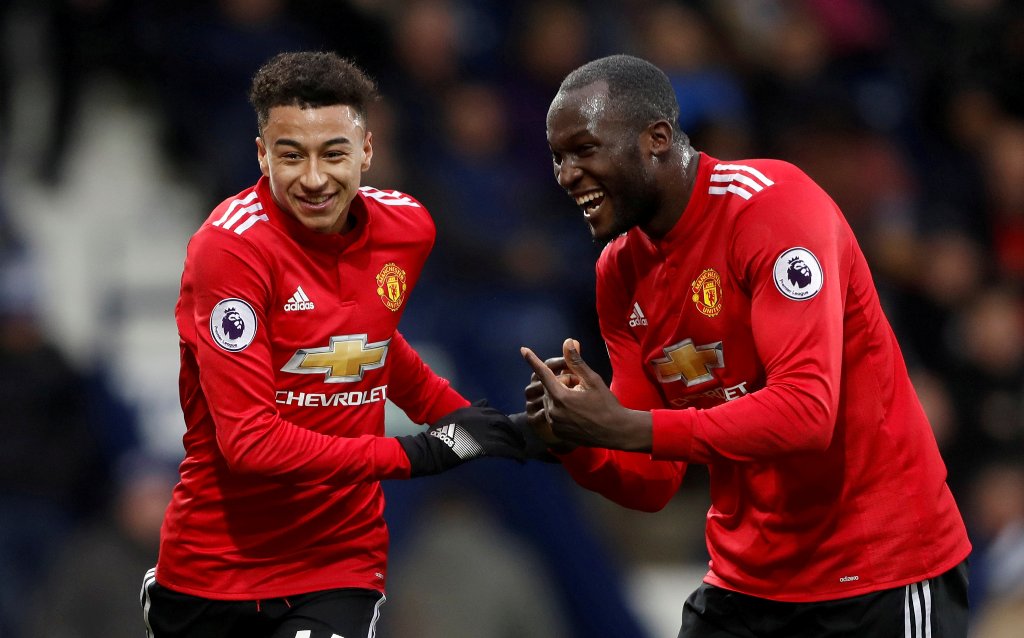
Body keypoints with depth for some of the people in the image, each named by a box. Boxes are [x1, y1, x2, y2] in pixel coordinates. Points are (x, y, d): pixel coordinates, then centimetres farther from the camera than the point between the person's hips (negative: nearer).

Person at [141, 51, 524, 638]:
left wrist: (461, 415, 9)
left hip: (340, 563, 3)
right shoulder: (231, 244, -16)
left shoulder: (407, 227, 1)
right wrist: (417, 454, -21)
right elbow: (248, 439, -21)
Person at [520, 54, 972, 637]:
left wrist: (624, 428, -29)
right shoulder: (618, 272, 5)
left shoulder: (771, 203, -17)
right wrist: (576, 444, -13)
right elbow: (654, 484, 7)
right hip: (746, 582, 7)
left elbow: (806, 411, -28)